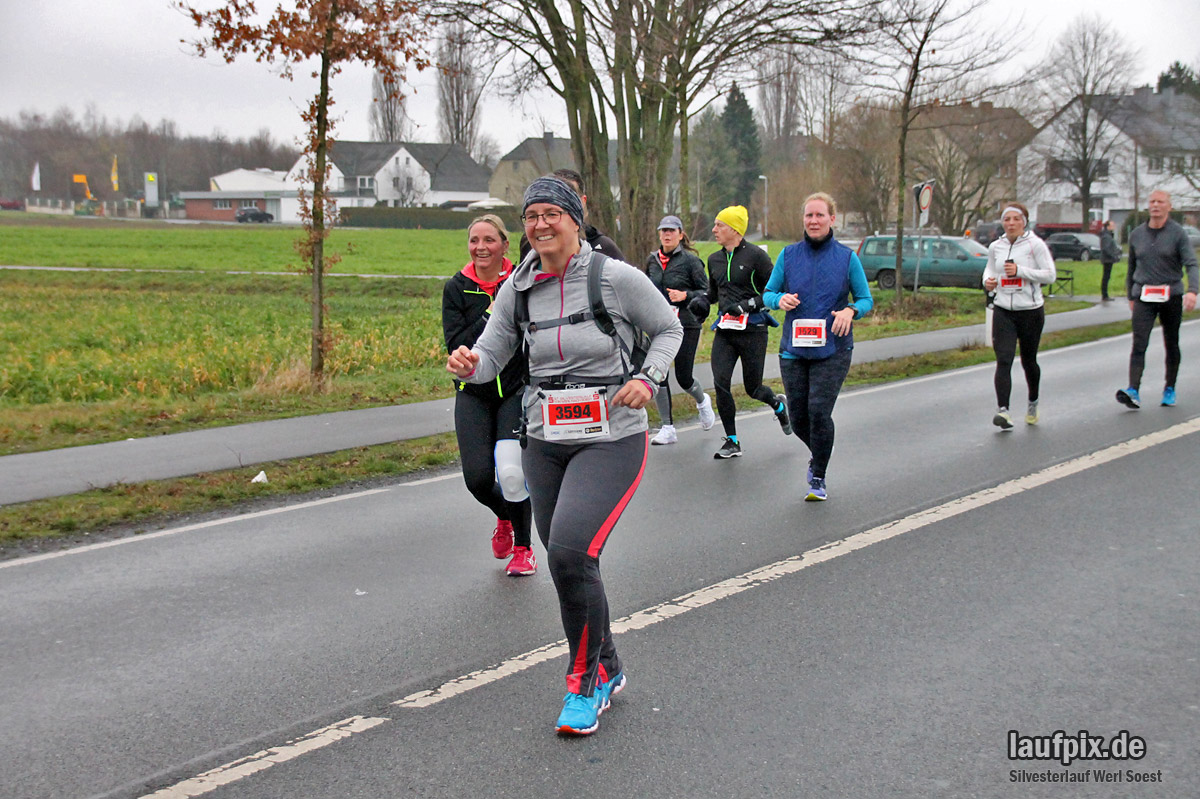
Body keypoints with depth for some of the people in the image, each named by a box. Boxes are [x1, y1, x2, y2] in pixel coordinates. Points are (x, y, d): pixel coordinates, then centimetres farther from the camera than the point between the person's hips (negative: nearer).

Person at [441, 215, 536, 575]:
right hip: (473, 393, 2)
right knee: (477, 477, -8)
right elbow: (457, 346, -10)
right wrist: (491, 317, -18)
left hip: (518, 389, -2)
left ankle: (523, 546, 11)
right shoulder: (456, 288, 0)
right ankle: (504, 517, 29)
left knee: (510, 472, -15)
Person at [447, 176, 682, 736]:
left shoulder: (617, 277, -9)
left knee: (570, 552, -21)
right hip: (545, 442, 5)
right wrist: (468, 365, -19)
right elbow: (491, 355, 4)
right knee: (566, 563, 11)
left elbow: (668, 329, 4)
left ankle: (584, 682, -1)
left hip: (611, 440, -5)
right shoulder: (520, 286, 2)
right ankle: (607, 671, 33)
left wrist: (647, 378, -13)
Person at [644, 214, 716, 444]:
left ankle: (702, 402, 37)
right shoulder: (652, 260, 9)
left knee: (683, 377, 0)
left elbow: (707, 292, -4)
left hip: (686, 324, -4)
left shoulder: (690, 260, -5)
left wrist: (685, 296, -19)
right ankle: (668, 429, 3)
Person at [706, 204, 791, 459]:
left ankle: (778, 404, 41)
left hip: (752, 330, -5)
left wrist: (749, 304, -17)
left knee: (753, 388, 4)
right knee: (720, 383, -10)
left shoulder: (755, 255, -8)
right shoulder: (714, 259, 11)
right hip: (724, 330, 5)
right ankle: (732, 441, 2)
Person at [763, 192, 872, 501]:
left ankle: (818, 478, 5)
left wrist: (850, 310, -15)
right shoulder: (789, 255, 5)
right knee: (798, 417, 5)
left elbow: (866, 299, 6)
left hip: (833, 349, -2)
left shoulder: (847, 257, 1)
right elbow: (767, 293, 11)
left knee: (819, 410, -14)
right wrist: (780, 299, -12)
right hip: (794, 348, 3)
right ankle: (818, 455, 39)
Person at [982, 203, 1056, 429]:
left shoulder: (1035, 245, -6)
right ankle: (1003, 410, -19)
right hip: (1003, 311, 2)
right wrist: (988, 281, -1)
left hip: (1031, 311, -2)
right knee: (1003, 360, -12)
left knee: (1028, 361, 11)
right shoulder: (995, 247, 6)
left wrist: (1020, 271, -19)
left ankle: (1033, 402, 37)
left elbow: (1050, 275, -9)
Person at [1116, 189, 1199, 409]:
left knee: (1171, 345, 11)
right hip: (1143, 297, 1)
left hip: (1171, 296, -1)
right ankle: (1133, 392, -23)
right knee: (1139, 344, -13)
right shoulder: (1137, 234, 8)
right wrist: (1130, 296, 18)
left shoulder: (1177, 233, -3)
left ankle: (1169, 389, 26)